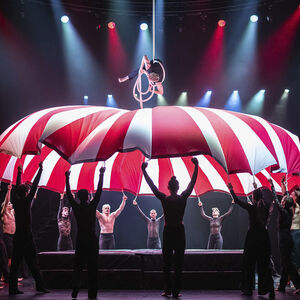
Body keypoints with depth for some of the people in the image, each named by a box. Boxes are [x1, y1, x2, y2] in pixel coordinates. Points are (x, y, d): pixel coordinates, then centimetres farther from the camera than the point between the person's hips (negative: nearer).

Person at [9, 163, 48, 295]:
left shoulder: (16, 202, 6)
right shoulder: (26, 202, -10)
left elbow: (17, 188, 21)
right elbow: (34, 186, -9)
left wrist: (19, 173, 31)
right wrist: (40, 170, -3)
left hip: (17, 238, 7)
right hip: (26, 237, -7)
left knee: (15, 263, 7)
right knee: (32, 263, -4)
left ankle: (13, 288, 8)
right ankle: (40, 285, -2)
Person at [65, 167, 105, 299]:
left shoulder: (76, 208, -2)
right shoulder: (92, 207, -7)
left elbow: (68, 194, 9)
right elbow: (99, 191, -5)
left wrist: (67, 178, 16)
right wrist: (101, 174, 0)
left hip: (80, 240, 2)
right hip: (92, 240, -2)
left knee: (78, 265, 10)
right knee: (92, 266, 3)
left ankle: (76, 287, -8)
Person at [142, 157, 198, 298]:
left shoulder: (164, 199, -6)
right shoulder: (183, 198, -6)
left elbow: (152, 186, -1)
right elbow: (192, 182, -1)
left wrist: (144, 170, 5)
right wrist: (196, 166, 4)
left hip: (168, 232, 0)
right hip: (180, 232, 0)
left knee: (166, 262, 8)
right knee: (178, 262, 3)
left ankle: (168, 290, 8)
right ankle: (176, 291, 3)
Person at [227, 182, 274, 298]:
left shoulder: (251, 207, -11)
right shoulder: (265, 207, 1)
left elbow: (237, 201, 0)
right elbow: (261, 200, 24)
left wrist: (231, 190, 13)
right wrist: (257, 189, 39)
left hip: (253, 236, -4)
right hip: (264, 236, 4)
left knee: (249, 263, 7)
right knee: (264, 264, 8)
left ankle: (248, 289, 11)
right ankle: (269, 289, 3)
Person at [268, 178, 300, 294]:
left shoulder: (283, 212, -13)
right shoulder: (289, 212, 7)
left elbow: (276, 199, -9)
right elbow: (288, 197, 21)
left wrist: (272, 185, -3)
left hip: (284, 240, -9)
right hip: (288, 238, 9)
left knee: (287, 263, -6)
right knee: (285, 263, 11)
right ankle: (282, 286, 17)